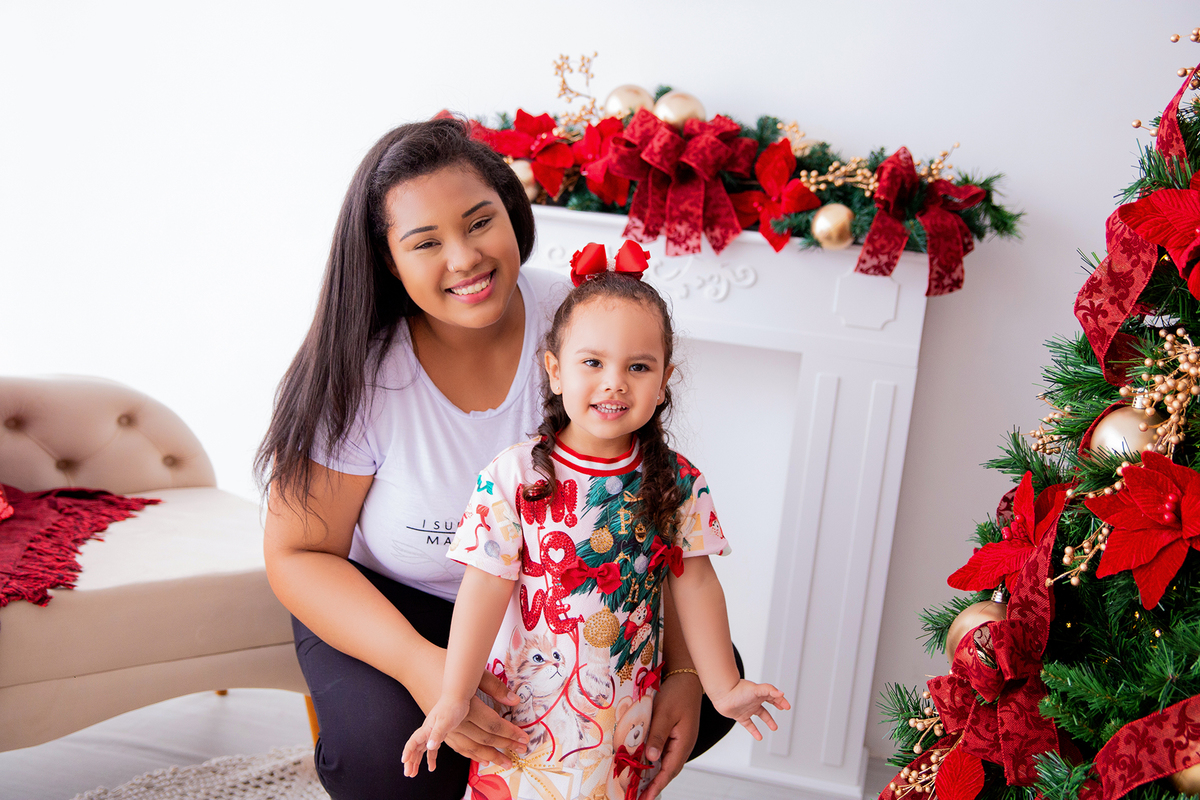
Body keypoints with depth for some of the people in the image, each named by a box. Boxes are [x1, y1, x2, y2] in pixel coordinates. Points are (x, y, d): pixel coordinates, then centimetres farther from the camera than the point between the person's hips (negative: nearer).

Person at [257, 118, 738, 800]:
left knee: (708, 692, -15)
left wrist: (684, 668, -19)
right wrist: (417, 661, -33)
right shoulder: (358, 373, -21)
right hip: (393, 602, -2)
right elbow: (298, 553, -16)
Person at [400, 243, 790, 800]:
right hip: (525, 708, -2)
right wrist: (453, 698, -15)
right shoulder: (513, 477, -13)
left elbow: (694, 585, 1)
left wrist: (724, 688, 3)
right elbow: (486, 588, -13)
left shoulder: (679, 483, -5)